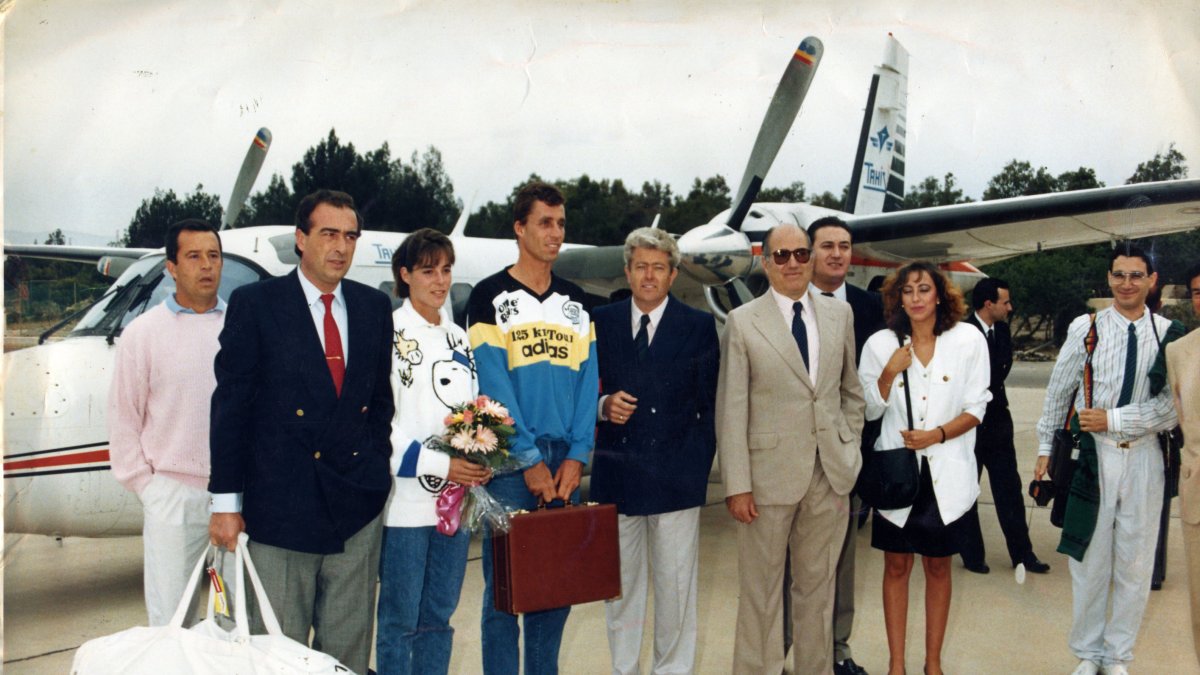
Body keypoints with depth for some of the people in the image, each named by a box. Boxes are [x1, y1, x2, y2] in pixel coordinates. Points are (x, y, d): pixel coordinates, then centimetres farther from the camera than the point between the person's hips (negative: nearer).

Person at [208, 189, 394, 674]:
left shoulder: (375, 307, 9)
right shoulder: (254, 304, -3)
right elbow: (230, 406, -4)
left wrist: (377, 467, 6)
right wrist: (226, 502, -6)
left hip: (357, 507, 3)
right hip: (279, 504, -3)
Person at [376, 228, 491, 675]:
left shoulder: (458, 338, 15)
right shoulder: (388, 333, -6)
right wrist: (438, 464, -18)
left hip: (456, 500, 6)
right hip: (407, 501, -6)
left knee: (439, 617, 13)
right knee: (400, 620, 2)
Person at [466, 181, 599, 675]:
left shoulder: (576, 302, 13)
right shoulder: (490, 297, -1)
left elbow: (586, 381, 7)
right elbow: (493, 385, -8)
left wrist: (576, 457, -4)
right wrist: (530, 461, -13)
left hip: (564, 466, 4)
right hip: (510, 464, -4)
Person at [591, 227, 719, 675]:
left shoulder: (698, 326, 2)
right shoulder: (602, 322, 8)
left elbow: (709, 405, 2)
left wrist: (698, 466, -3)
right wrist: (604, 405, -10)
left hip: (674, 477, -2)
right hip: (616, 476, 2)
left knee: (675, 587, 5)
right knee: (619, 585, 11)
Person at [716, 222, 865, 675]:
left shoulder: (839, 314, 8)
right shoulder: (742, 322, -4)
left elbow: (852, 390, 16)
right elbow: (731, 409, -6)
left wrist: (850, 449, 8)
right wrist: (737, 484, -10)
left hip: (830, 475, 3)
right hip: (770, 473, -3)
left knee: (818, 585, 15)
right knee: (761, 590, 8)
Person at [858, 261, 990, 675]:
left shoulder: (968, 341, -2)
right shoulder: (880, 344, -1)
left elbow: (975, 409, 0)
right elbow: (870, 410, 4)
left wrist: (937, 434, -16)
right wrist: (889, 374, -13)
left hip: (947, 473, 0)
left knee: (938, 566, 11)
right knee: (896, 566, 7)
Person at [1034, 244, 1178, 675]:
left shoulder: (1168, 334, -3)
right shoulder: (1085, 328, -3)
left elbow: (1173, 407, -8)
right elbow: (1058, 393, 4)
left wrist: (1112, 419, -14)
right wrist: (1045, 449, 8)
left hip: (1143, 457, 1)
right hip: (1093, 454, 0)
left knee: (1135, 564, 10)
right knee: (1089, 559, 9)